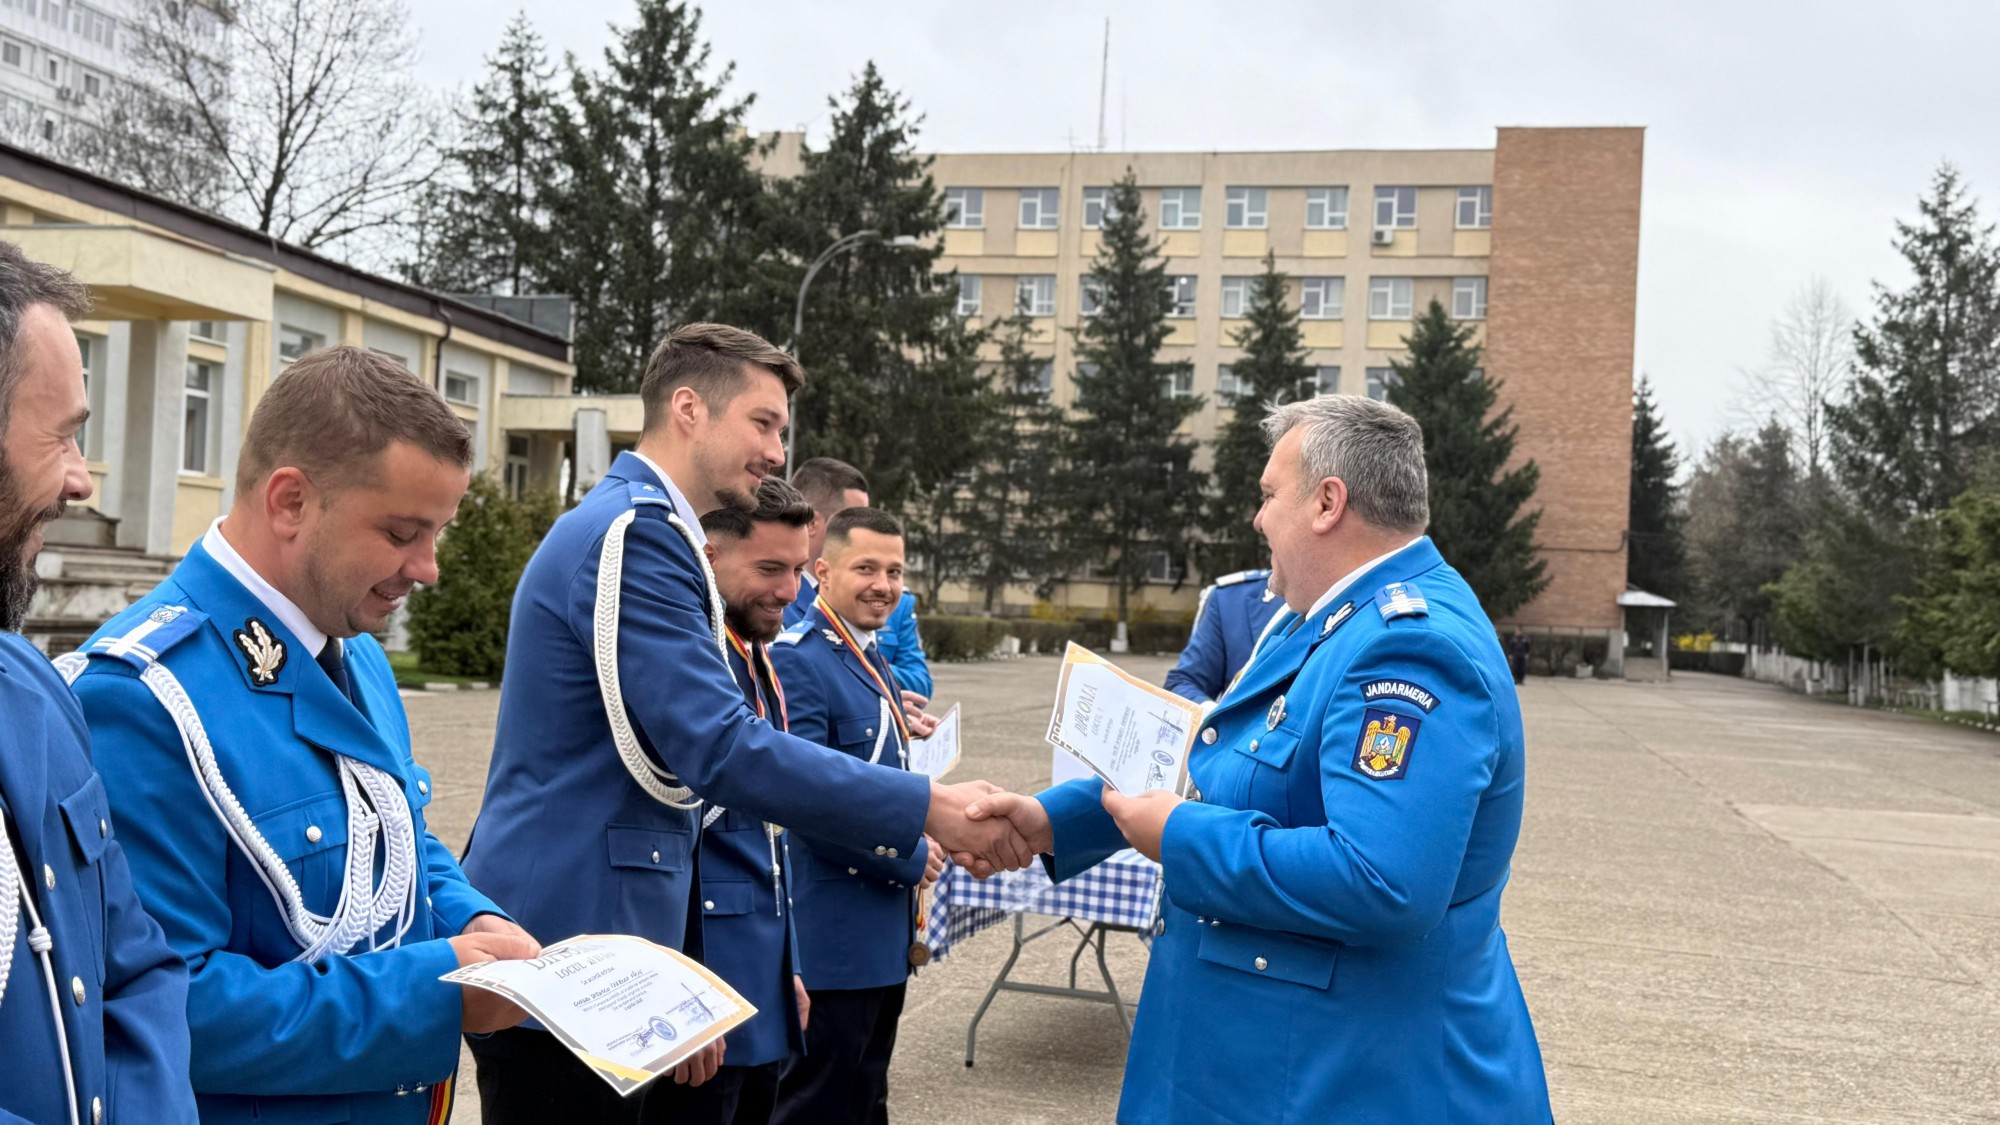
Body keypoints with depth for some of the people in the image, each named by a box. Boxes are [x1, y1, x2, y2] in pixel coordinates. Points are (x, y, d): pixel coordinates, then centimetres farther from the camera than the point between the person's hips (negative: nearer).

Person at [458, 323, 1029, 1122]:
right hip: (564, 949, -10)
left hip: (592, 939, 10)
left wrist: (676, 971, 20)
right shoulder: (635, 533, -16)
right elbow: (724, 751, -24)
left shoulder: (631, 527, 17)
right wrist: (929, 807, -21)